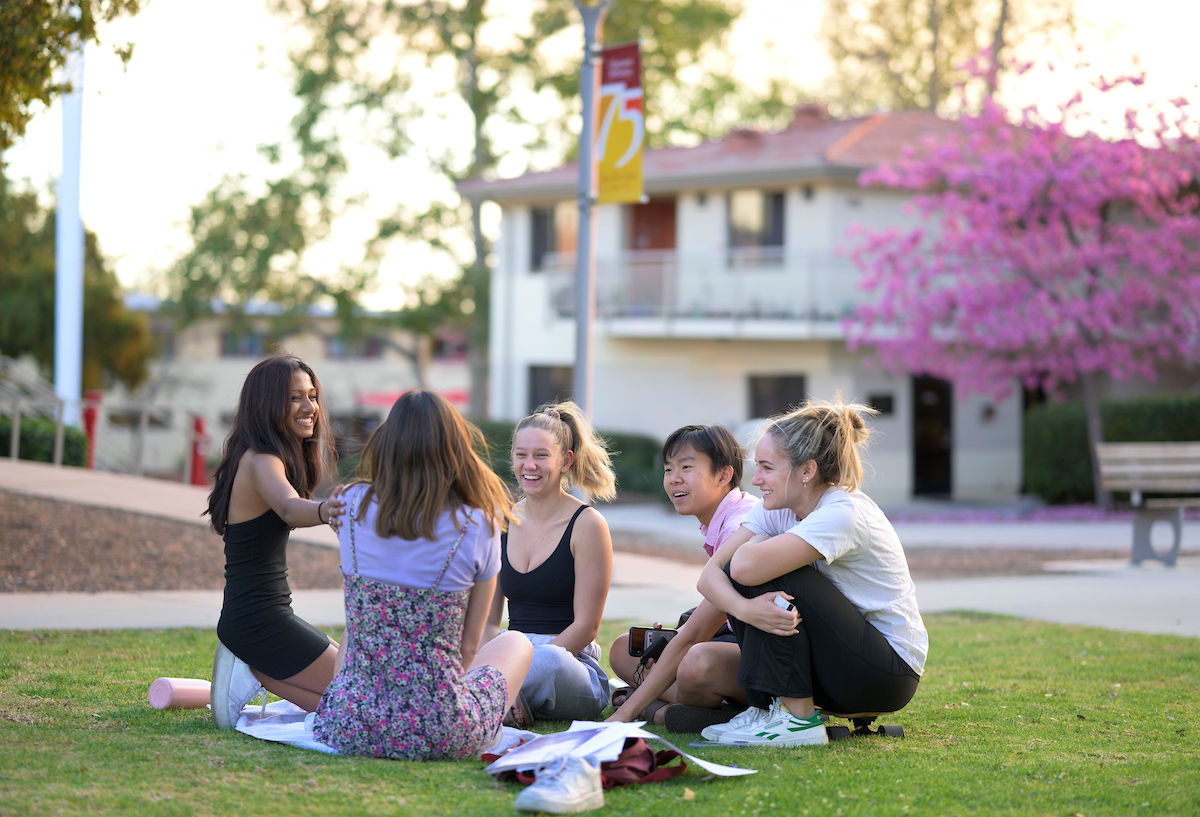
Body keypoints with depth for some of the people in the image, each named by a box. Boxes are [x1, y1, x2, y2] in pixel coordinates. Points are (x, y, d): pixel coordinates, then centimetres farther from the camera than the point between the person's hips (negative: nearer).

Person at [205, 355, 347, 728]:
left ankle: (252, 669, 8)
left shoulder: (265, 459, 10)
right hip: (259, 623, -10)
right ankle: (252, 673, -7)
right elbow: (288, 506, -43)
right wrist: (324, 511, -62)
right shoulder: (261, 462, -19)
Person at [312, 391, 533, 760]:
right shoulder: (478, 527, -8)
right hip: (441, 735, -3)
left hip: (349, 729, 3)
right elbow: (468, 644, 1)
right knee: (516, 643, 28)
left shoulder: (354, 505, -1)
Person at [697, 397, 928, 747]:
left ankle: (797, 718, -16)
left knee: (770, 574, -23)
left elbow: (748, 566, -35)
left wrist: (756, 544, -10)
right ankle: (770, 706, -1)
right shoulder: (777, 508, 1)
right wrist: (743, 608, -31)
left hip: (889, 675, -8)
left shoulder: (844, 513, -23)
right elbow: (710, 574, -9)